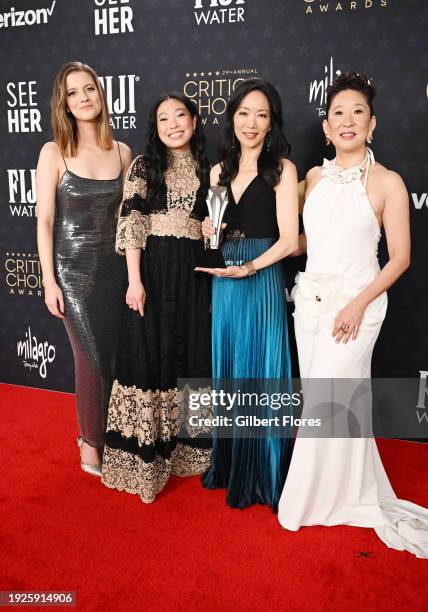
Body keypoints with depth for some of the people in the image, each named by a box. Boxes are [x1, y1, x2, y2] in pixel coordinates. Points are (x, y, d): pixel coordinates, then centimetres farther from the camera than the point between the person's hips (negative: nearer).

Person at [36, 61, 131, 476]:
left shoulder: (122, 153, 5)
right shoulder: (53, 153, -5)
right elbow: (44, 220, -6)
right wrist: (49, 280, -10)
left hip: (114, 265, 3)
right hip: (73, 266, -3)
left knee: (114, 354, 6)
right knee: (93, 357, 1)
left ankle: (96, 432, 28)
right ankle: (92, 446, 21)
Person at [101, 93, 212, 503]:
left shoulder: (207, 169, 12)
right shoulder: (143, 166, 4)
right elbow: (130, 224, -4)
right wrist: (135, 280, -13)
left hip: (195, 273, 3)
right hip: (153, 269, -3)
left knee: (191, 355, 7)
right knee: (149, 354, -1)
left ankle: (184, 447, 23)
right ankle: (145, 457, 12)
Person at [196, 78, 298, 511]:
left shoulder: (281, 169, -4)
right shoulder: (219, 171, 13)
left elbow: (288, 239, -10)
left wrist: (248, 267, -22)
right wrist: (208, 233, 1)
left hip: (261, 284, -5)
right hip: (222, 285, 5)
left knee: (258, 377, 3)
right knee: (226, 375, 13)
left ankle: (258, 476, 22)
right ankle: (227, 464, 32)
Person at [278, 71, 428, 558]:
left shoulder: (387, 183, -6)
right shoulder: (314, 177, 8)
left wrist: (359, 305, -15)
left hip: (355, 304, -5)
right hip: (310, 300, 5)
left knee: (327, 402, -1)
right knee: (321, 399, 12)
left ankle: (315, 500, 22)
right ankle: (350, 493, 33)